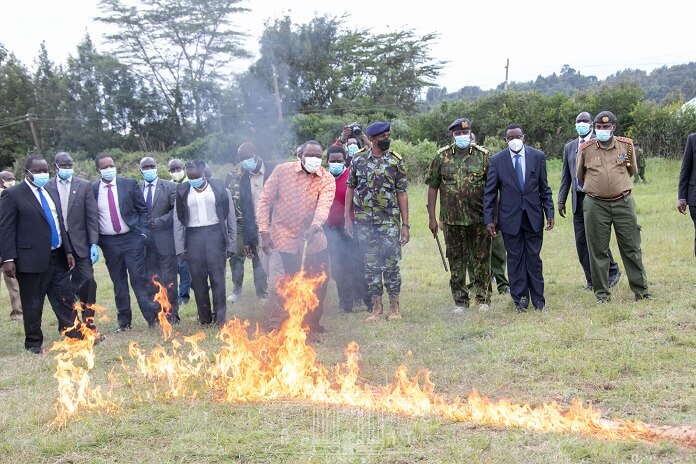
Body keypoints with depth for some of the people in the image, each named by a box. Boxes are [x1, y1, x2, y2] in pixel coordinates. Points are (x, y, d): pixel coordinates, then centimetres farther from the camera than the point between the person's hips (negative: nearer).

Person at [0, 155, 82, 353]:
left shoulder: (51, 193, 16)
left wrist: (68, 250, 13)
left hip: (58, 257, 6)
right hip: (32, 260, -6)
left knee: (66, 300, 7)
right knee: (33, 304, 4)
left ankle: (75, 335, 13)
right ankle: (34, 343, 16)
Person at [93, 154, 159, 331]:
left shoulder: (129, 184, 0)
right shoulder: (92, 190, 2)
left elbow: (143, 210, 4)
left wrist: (143, 232, -6)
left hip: (132, 238, -2)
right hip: (108, 242, 2)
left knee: (139, 278, -5)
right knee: (118, 283, 8)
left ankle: (152, 317, -1)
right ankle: (124, 322, 17)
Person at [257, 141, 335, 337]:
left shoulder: (327, 180, -1)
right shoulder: (281, 171, -3)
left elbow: (324, 205, -18)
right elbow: (265, 201, -1)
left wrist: (315, 227, -38)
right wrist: (264, 232, -9)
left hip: (313, 242, 3)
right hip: (283, 239, -2)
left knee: (317, 287, 13)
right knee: (277, 287, -7)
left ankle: (312, 326, 34)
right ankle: (276, 330, 7)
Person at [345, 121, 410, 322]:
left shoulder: (396, 161, -1)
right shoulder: (358, 160, 3)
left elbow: (402, 194, 0)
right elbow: (350, 189, 11)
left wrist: (405, 224, -4)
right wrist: (347, 217, 5)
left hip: (389, 221, -2)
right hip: (364, 222, 2)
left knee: (391, 264, -1)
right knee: (371, 265, 6)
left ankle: (394, 307, 11)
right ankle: (376, 308, 14)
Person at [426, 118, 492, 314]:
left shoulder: (483, 156, 1)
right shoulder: (442, 157, 3)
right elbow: (433, 187, 6)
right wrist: (431, 217, 1)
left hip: (479, 219, -1)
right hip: (452, 220, 1)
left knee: (481, 260, 4)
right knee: (456, 262, 7)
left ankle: (483, 299, 16)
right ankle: (460, 301, 16)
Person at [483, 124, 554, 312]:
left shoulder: (537, 156, 1)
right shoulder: (497, 160, -2)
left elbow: (544, 188, 6)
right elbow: (490, 192, -1)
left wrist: (549, 212, 0)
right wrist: (489, 219, -6)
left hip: (533, 216, 1)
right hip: (510, 217, -1)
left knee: (534, 258, 6)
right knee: (515, 258, 5)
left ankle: (538, 299, 15)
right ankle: (520, 298, 15)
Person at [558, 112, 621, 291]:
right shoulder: (569, 147, 15)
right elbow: (566, 176, 17)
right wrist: (561, 200, 11)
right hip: (578, 198, 5)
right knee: (581, 241, 4)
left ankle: (612, 271, 14)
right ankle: (592, 280, 13)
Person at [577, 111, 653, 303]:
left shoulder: (627, 145, 3)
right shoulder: (585, 149, 1)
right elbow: (580, 177, 17)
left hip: (623, 203, 1)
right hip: (595, 206, 0)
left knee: (632, 248, 4)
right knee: (598, 251, 4)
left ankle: (641, 291, 13)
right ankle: (602, 293, 14)